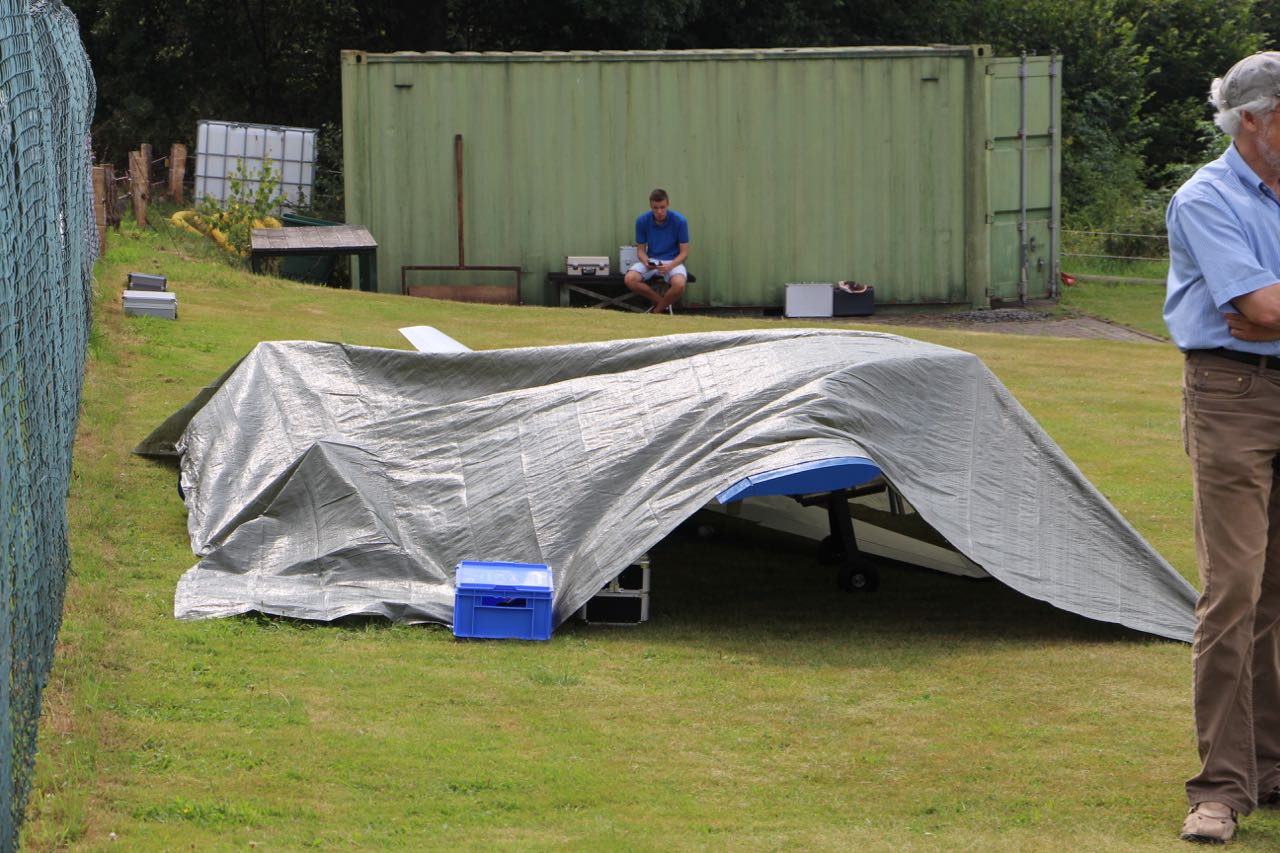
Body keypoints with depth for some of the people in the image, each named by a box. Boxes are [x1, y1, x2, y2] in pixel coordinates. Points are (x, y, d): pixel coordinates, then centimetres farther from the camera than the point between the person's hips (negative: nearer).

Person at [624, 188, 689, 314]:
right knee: (629, 279, -28)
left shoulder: (679, 221, -14)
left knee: (679, 284, -36)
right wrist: (646, 263, -24)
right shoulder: (642, 221, -9)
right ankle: (665, 303, -7)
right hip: (651, 260, 2)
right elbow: (641, 249, 0)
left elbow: (684, 252, -10)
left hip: (673, 261, -2)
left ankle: (657, 310, -6)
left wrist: (670, 266, -28)